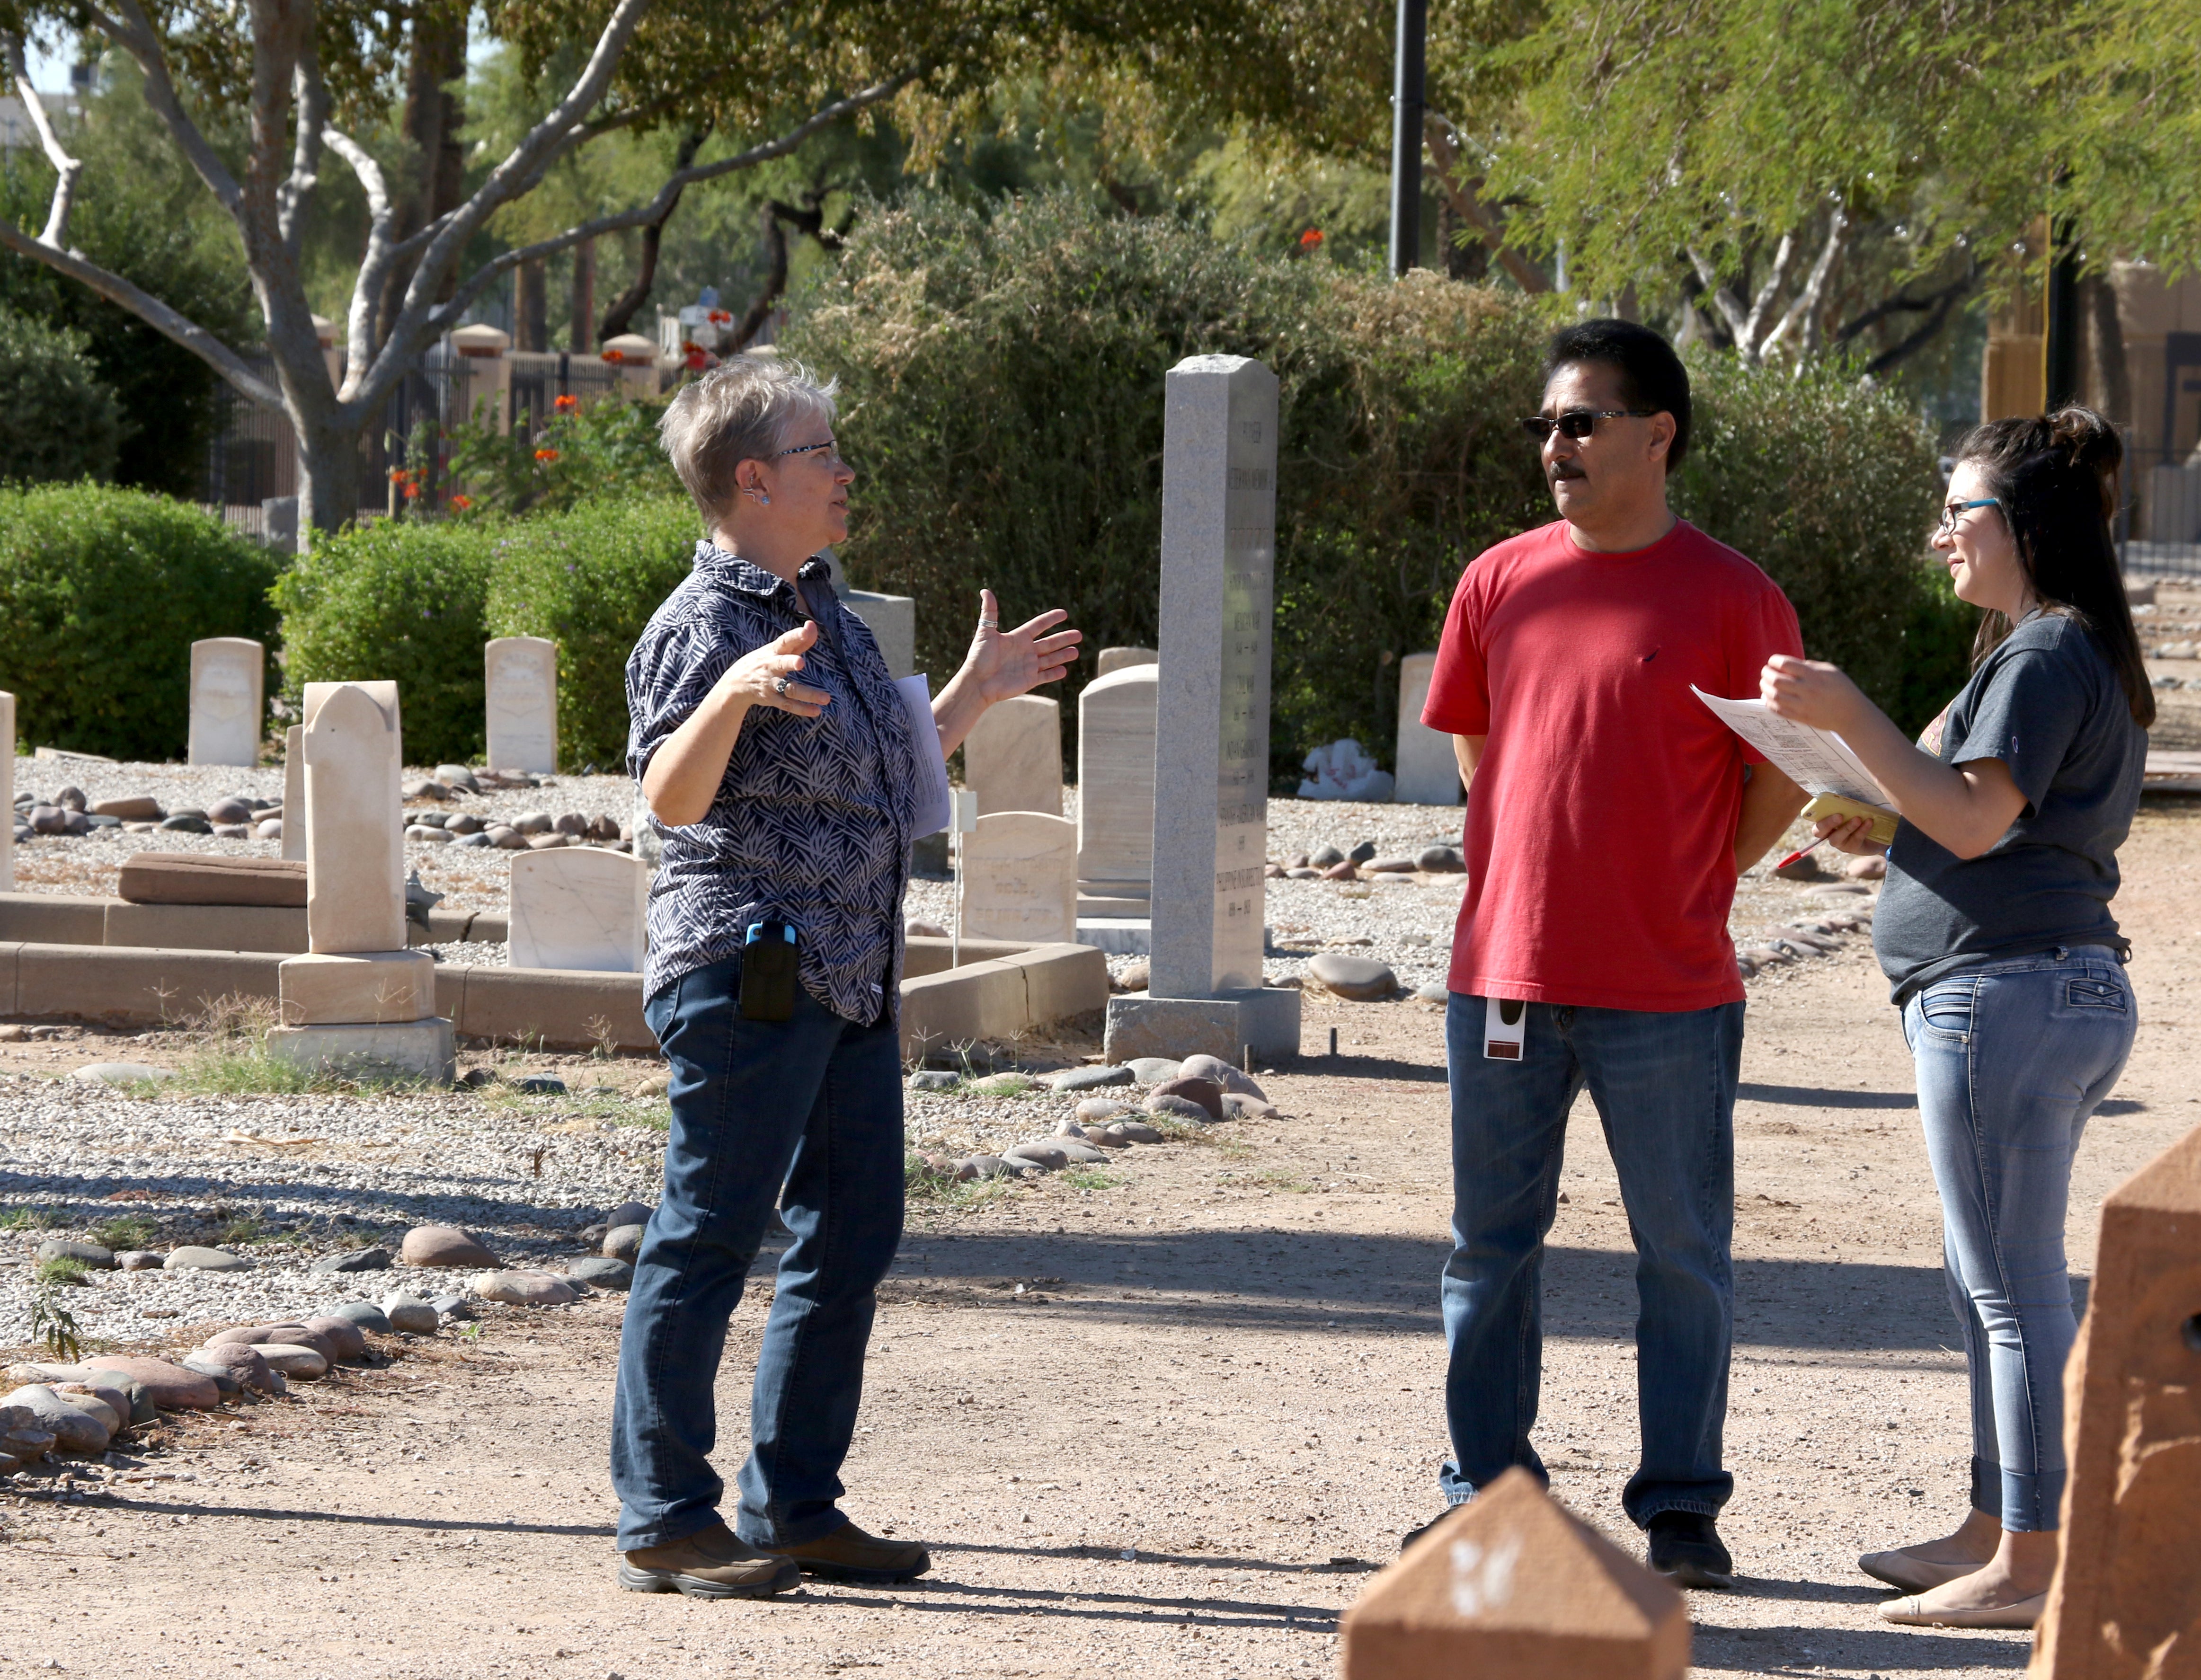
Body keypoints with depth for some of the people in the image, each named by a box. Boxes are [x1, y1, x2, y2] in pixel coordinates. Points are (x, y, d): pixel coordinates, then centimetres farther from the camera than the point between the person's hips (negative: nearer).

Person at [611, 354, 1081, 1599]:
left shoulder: (831, 618, 18)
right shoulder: (703, 625, -11)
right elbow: (673, 797, -24)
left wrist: (979, 692, 30)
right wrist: (733, 692, -40)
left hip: (851, 982, 10)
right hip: (748, 972, -10)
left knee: (853, 1237, 11)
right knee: (710, 1239, -6)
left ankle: (796, 1507, 19)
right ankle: (665, 1519, -1)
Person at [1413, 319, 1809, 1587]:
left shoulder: (1731, 598, -5)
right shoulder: (1500, 584, 7)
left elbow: (1783, 778, 2)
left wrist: (1690, 888, 4)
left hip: (1665, 997, -4)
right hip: (1503, 974, 4)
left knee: (1683, 1254, 4)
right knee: (1492, 1244, 10)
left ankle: (1681, 1507, 13)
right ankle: (1488, 1493, 20)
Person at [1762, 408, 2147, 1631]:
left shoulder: (2046, 654, -13)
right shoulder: (2077, 653, 20)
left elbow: (1974, 819, -21)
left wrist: (1849, 716, -20)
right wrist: (1888, 830, 15)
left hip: (2008, 990, -11)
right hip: (2071, 988, 11)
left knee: (2014, 1287, -8)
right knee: (1995, 1282, 17)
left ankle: (2029, 1570, -5)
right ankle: (1995, 1533, 24)